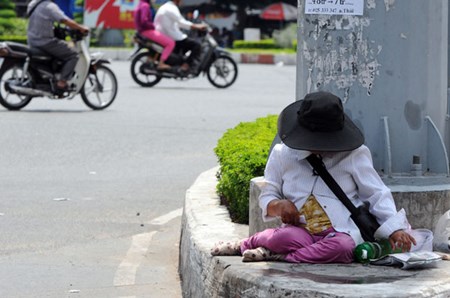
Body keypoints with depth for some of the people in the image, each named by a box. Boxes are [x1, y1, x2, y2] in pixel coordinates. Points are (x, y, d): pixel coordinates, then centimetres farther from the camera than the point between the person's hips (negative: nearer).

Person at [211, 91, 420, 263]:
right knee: (282, 237, -40)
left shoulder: (354, 155, 5)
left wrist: (395, 229, -8)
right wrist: (278, 205, -10)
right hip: (300, 231, 0)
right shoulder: (283, 154, 10)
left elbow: (377, 195, 6)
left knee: (342, 247, -39)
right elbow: (267, 196, 15)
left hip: (340, 233, 1)